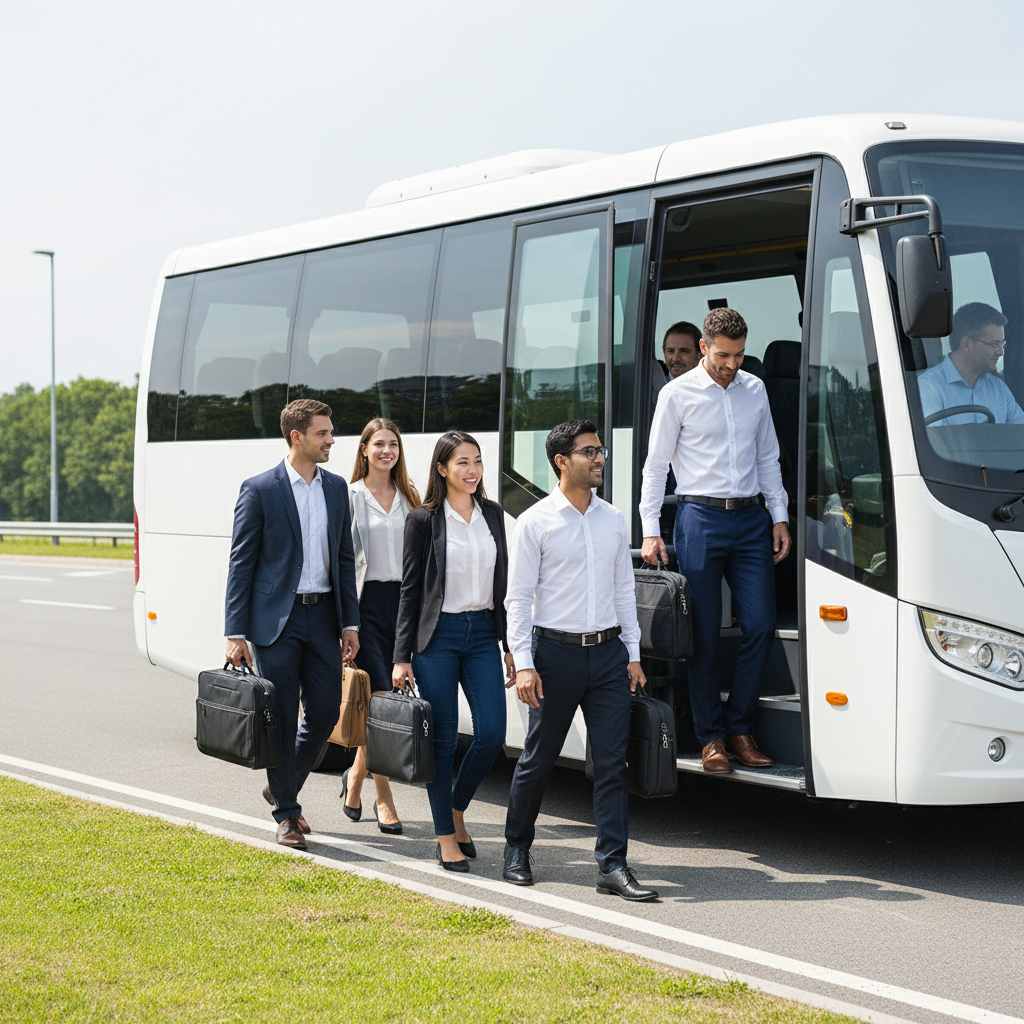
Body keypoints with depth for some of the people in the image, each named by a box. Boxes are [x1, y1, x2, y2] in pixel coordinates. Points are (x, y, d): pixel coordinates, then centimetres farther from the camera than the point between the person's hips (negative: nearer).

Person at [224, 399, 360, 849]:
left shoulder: (336, 488, 11)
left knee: (325, 712, 5)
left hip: (323, 616, 5)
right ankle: (286, 814, 11)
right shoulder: (259, 490, -5)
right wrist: (235, 632, -10)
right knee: (281, 719, 0)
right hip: (277, 620, -5)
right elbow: (240, 563, -5)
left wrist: (350, 621, 8)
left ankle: (282, 787, 28)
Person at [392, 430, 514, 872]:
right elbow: (410, 590, -2)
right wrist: (402, 657, -5)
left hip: (483, 634, 4)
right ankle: (446, 836, 10)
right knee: (442, 739, 0)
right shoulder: (423, 520, -3)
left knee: (491, 734, -3)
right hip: (438, 636, -4)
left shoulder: (492, 514, 10)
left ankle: (457, 809, 21)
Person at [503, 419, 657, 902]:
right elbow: (518, 597, -5)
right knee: (538, 757, 7)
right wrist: (524, 663, -12)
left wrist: (632, 653, 10)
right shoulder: (536, 522, -4)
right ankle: (516, 847, 27)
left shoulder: (614, 520, 10)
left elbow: (624, 590, 15)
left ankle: (613, 864, 1)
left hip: (608, 651, 4)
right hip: (556, 650, -4)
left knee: (612, 760, -1)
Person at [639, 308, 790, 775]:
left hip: (750, 519, 4)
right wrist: (651, 531, -4)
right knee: (703, 633, -1)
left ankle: (739, 727, 11)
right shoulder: (678, 395, 0)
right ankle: (711, 736, 9)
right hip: (700, 518, -3)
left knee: (761, 625, -2)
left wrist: (780, 517, 11)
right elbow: (656, 465, 2)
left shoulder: (755, 390, 11)